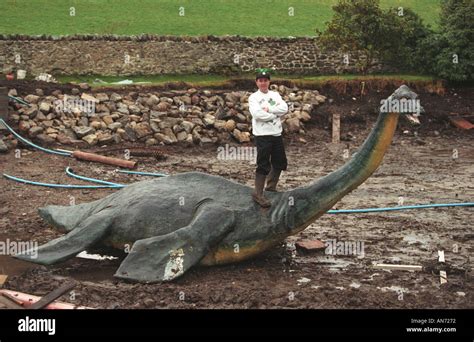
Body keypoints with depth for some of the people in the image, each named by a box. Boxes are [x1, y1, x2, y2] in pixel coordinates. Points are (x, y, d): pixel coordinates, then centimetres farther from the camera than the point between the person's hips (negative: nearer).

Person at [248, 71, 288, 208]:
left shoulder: (275, 95, 12)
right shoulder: (253, 97, -2)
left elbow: (284, 108, -3)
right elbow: (257, 114, -18)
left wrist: (268, 109, -14)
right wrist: (275, 114, -10)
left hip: (277, 133, 6)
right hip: (262, 134, -6)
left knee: (279, 163, 14)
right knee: (263, 165, -9)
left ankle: (271, 187, 31)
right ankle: (258, 193, -4)